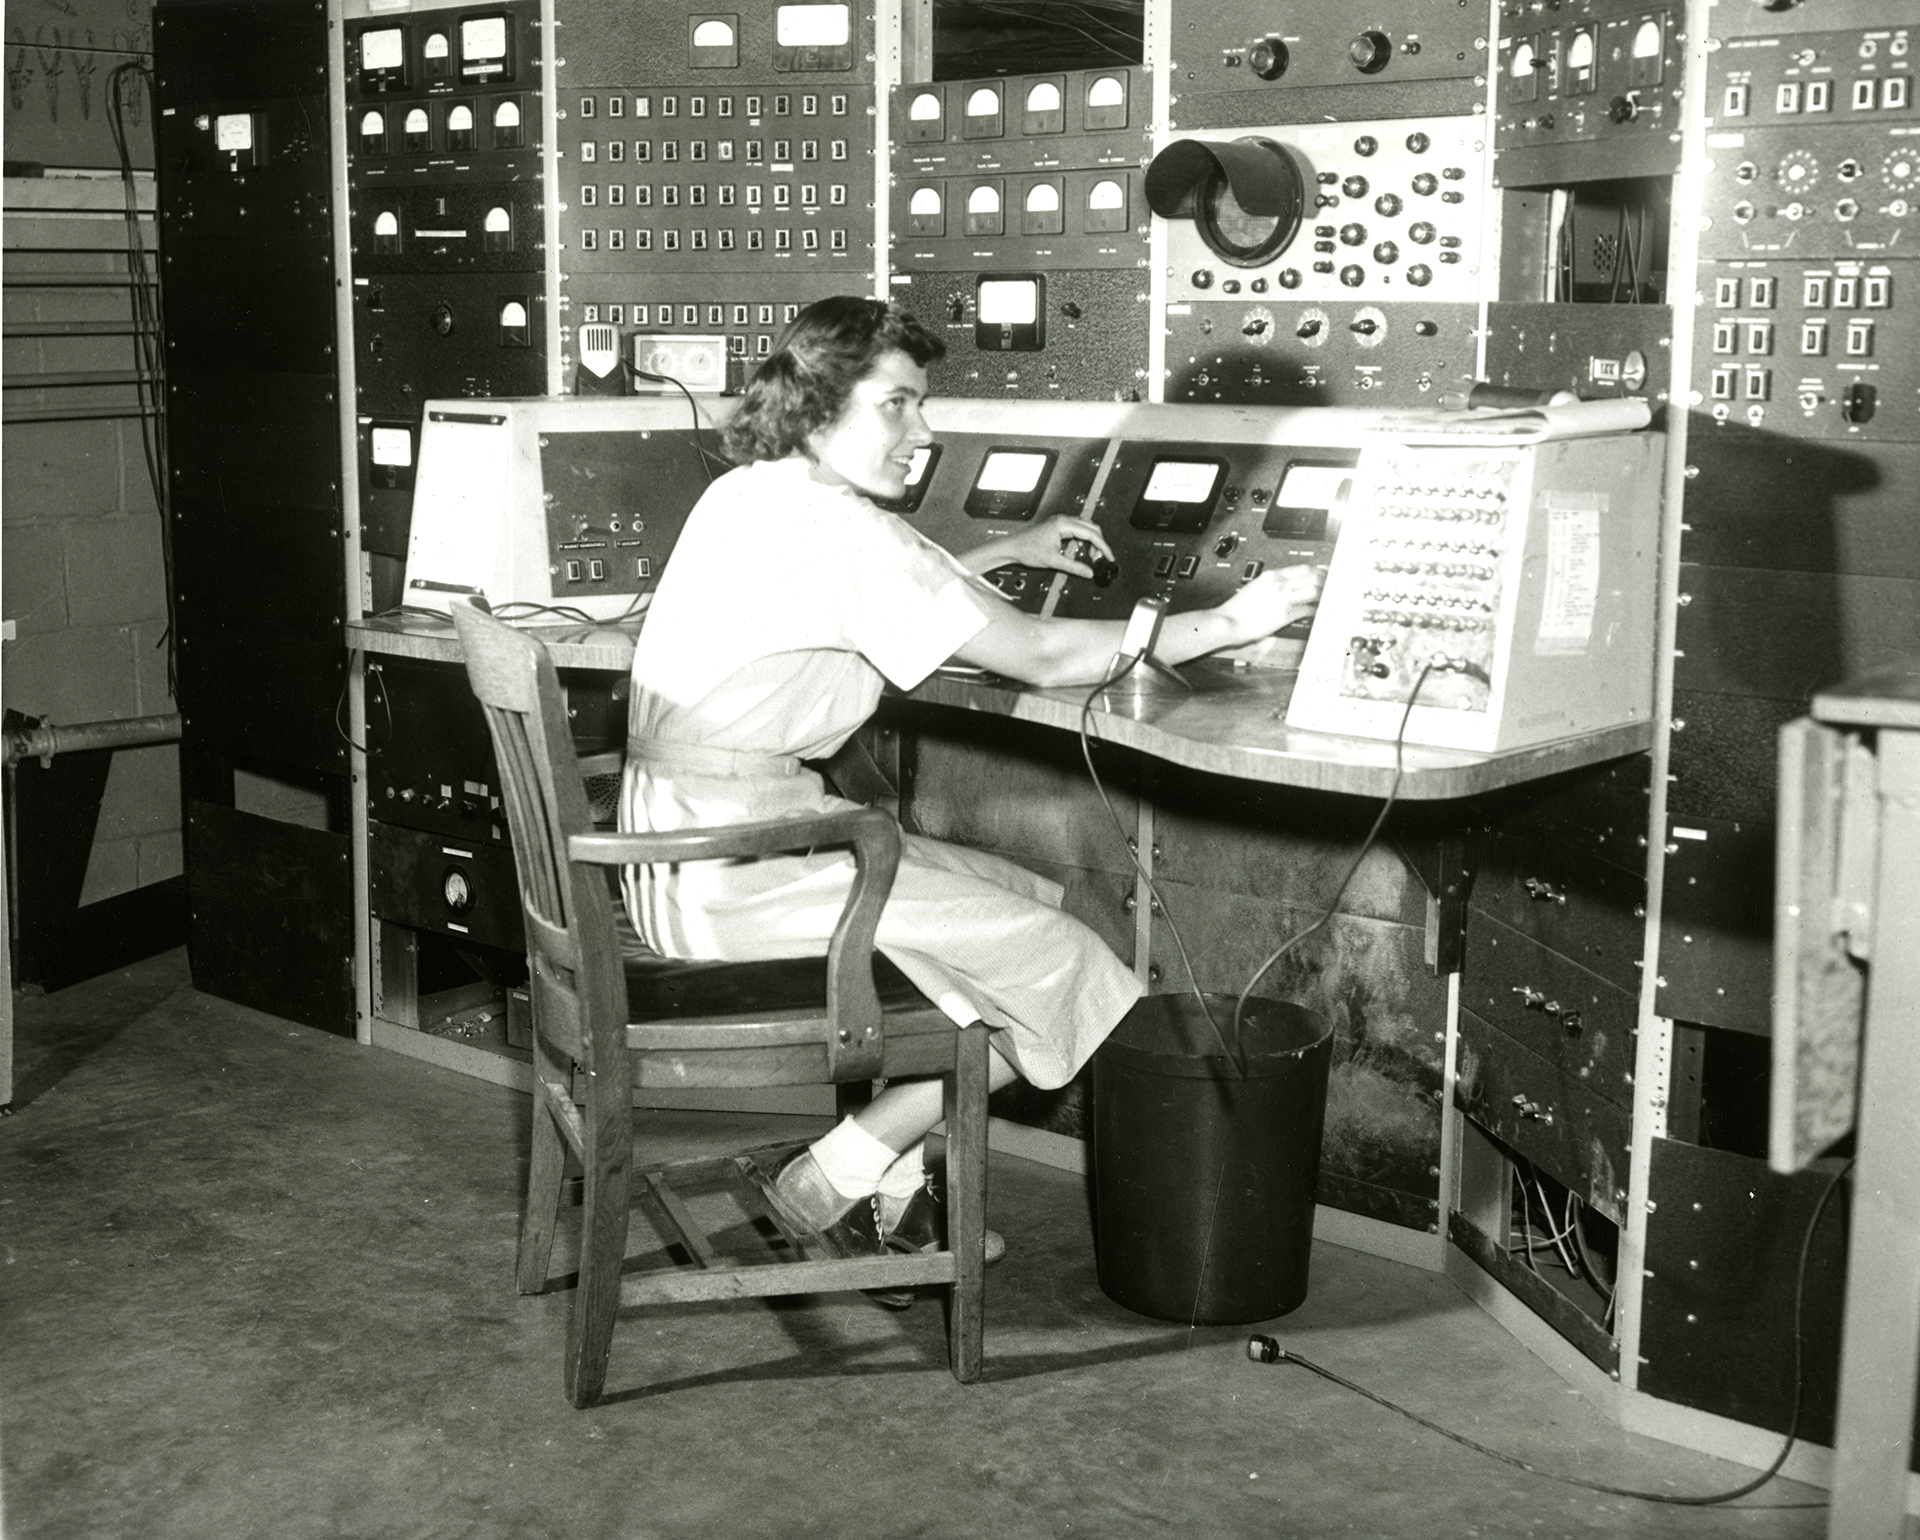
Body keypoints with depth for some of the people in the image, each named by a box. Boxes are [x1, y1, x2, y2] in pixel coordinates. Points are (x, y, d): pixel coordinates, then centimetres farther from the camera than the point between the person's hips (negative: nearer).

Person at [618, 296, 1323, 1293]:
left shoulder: (751, 494, 12)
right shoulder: (833, 526, -17)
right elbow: (1039, 656, -15)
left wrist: (1007, 552, 29)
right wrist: (1227, 623, -9)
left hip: (690, 836, 10)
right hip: (732, 866, -10)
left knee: (1024, 903, 17)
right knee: (1058, 967, -7)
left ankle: (887, 1184, 15)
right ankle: (840, 1184, 3)